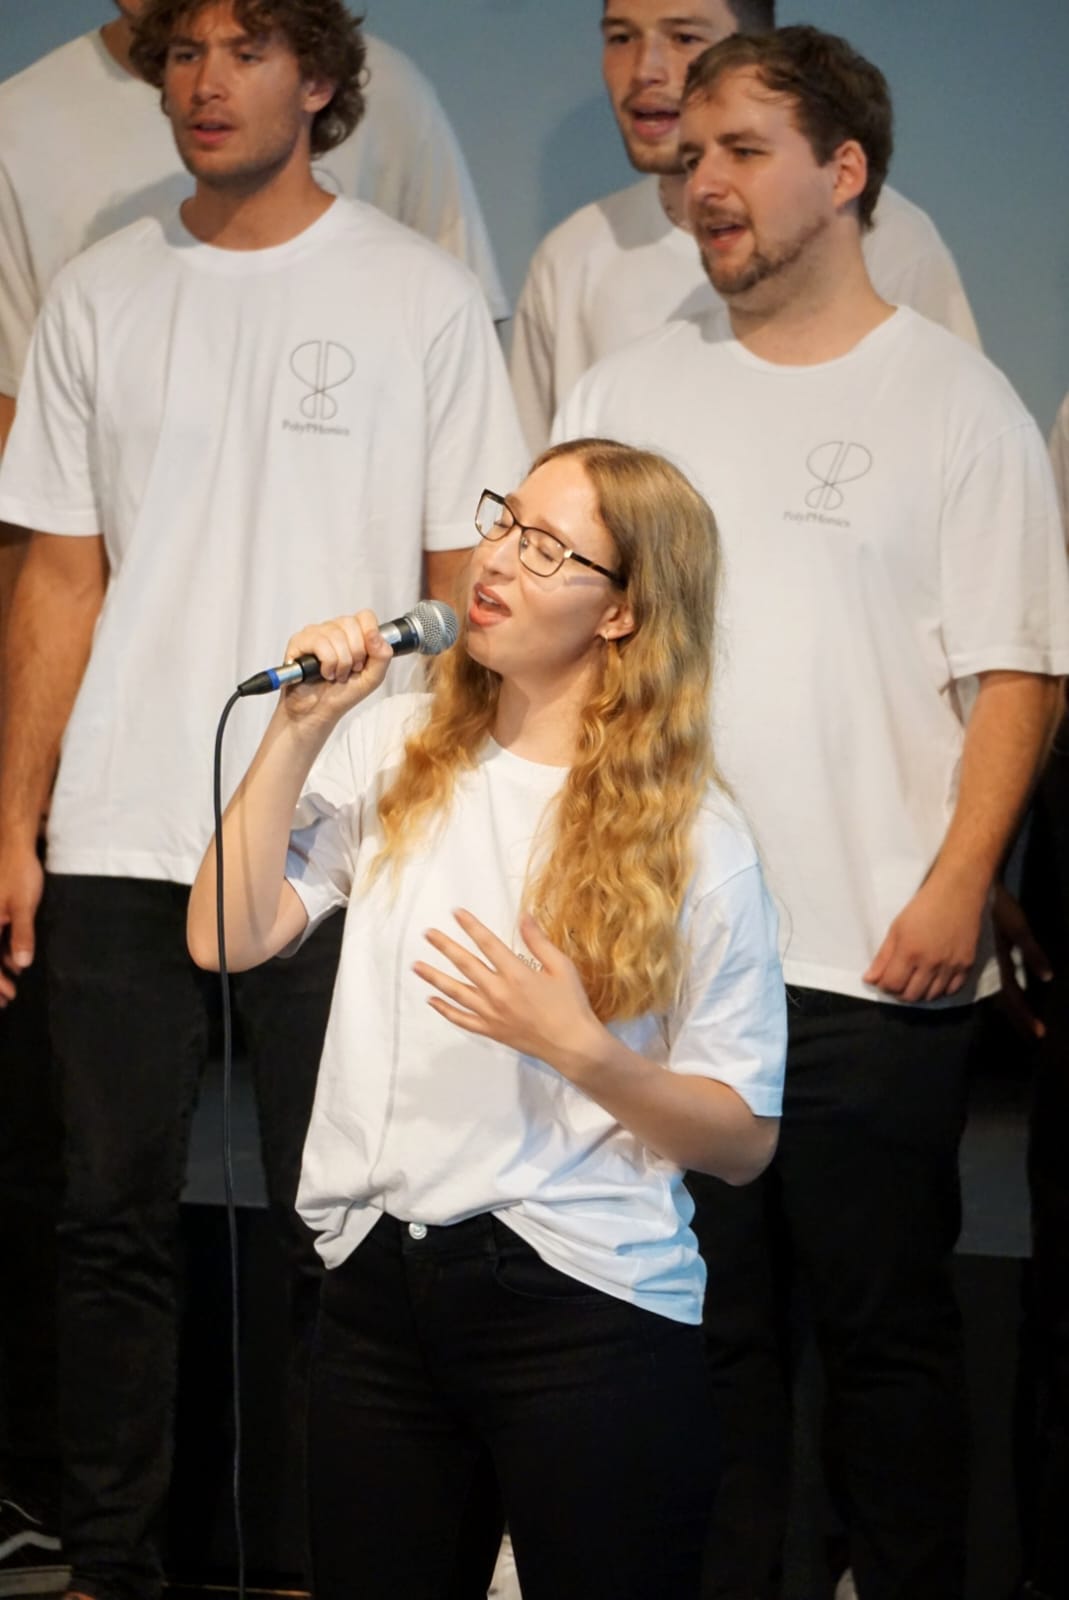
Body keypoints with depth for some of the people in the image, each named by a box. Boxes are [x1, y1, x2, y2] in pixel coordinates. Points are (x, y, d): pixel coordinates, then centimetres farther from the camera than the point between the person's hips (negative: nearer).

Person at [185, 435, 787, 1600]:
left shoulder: (691, 841, -4)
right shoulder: (394, 753, 6)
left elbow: (743, 1140, -4)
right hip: (374, 1285, 3)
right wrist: (300, 730, -9)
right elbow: (226, 937, -5)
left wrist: (579, 1049, -19)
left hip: (589, 1305, -3)